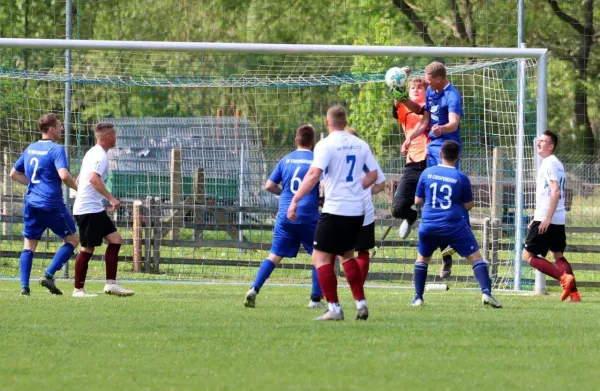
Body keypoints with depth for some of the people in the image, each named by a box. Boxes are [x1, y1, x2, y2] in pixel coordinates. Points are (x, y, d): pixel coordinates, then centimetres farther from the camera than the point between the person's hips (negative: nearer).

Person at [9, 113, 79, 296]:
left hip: (32, 204, 6)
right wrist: (77, 188, -6)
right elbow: (64, 175, -23)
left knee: (29, 245, 10)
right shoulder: (56, 149, -10)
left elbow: (14, 173, 20)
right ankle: (49, 275, -4)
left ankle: (24, 286, -3)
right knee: (72, 239, 9)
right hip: (52, 204, -6)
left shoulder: (30, 149, 12)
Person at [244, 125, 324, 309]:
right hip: (308, 217, -4)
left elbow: (269, 186, 9)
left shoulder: (285, 160, 8)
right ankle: (316, 299, 7)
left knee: (275, 255, 8)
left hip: (285, 216, 4)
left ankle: (254, 289, -6)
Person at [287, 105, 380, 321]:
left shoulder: (326, 145, -9)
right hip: (357, 211, 7)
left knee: (321, 257, 1)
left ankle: (334, 308, -7)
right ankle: (361, 304, 16)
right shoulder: (360, 145, 9)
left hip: (335, 210, -7)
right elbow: (373, 175, 14)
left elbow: (314, 175, -20)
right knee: (347, 254, 23)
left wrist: (295, 200, -18)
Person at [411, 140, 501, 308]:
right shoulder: (461, 178, -3)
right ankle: (486, 292, -16)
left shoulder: (427, 173, 3)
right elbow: (468, 205, 4)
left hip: (428, 225, 2)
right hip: (454, 226, -2)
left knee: (422, 258, 24)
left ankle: (418, 298, 19)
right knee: (476, 257, 2)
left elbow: (418, 200, 10)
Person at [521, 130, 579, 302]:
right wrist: (536, 218, 28)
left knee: (528, 255, -6)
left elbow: (555, 192, -22)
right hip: (559, 220, 10)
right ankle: (574, 292, 9)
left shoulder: (550, 163, -12)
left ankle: (564, 278, -18)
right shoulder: (555, 163, 18)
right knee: (558, 255, 18)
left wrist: (547, 218, -26)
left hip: (547, 219, -10)